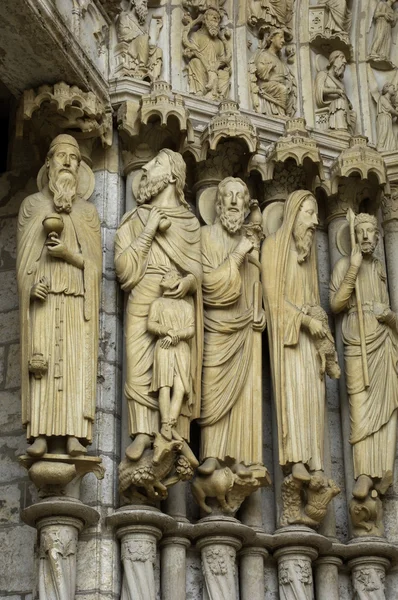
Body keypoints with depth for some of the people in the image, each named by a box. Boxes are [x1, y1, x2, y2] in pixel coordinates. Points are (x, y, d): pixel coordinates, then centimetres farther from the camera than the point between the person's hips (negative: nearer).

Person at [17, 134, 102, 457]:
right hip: (43, 297, -1)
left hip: (77, 300, 1)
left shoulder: (88, 211, 17)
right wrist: (32, 284, -13)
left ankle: (74, 435, -13)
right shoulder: (32, 205, 16)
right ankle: (41, 435, -15)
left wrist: (69, 254, -11)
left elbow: (95, 261, 9)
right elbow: (24, 255, 6)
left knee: (77, 363, -9)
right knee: (41, 363, -11)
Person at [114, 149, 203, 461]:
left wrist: (188, 281, -14)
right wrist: (149, 231, -4)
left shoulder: (190, 222, 16)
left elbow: (197, 268, 8)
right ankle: (143, 432, -14)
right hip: (143, 300, 1)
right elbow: (124, 266, 4)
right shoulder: (136, 221, 17)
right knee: (140, 365, -12)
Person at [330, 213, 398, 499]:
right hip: (359, 341, -4)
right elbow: (336, 304, -6)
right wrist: (353, 270, -12)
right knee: (362, 406, -13)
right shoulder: (344, 264, 5)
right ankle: (365, 474, -19)